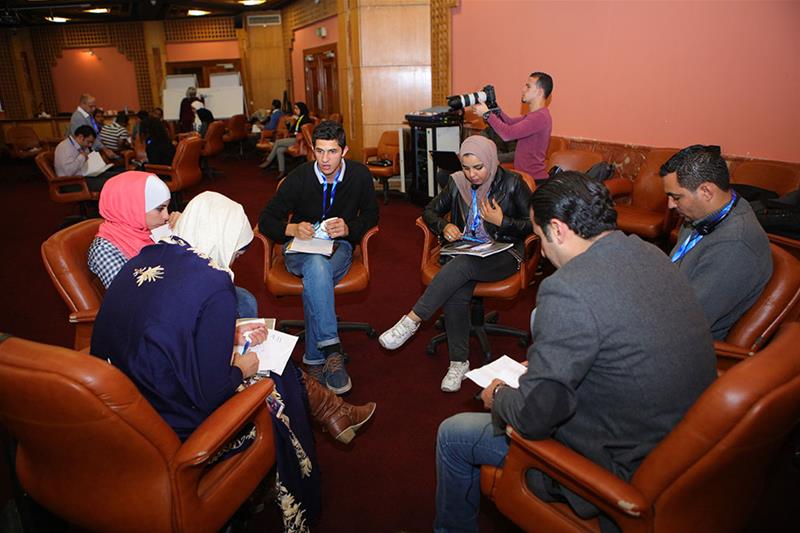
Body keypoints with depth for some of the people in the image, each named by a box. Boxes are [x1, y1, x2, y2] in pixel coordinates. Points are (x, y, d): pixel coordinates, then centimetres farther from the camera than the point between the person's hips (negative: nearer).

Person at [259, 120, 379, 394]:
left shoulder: (359, 175, -5)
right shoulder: (299, 177, -9)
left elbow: (371, 215, 8)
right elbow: (265, 220, -3)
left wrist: (349, 228, -13)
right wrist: (292, 229, -24)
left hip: (339, 246, 1)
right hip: (301, 248, 0)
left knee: (314, 284, -35)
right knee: (317, 266, -39)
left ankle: (314, 359, -27)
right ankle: (331, 350, -39)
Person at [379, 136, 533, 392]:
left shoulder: (512, 184, -3)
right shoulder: (457, 183, 7)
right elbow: (430, 211, 16)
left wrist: (502, 222, -15)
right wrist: (444, 226, -6)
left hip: (503, 255, -3)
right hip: (466, 252, 3)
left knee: (462, 265, -37)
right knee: (456, 293, -31)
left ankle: (411, 321, -32)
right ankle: (459, 362, -18)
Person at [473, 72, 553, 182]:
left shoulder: (540, 116, -21)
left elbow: (508, 134, -28)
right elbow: (511, 123, 19)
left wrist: (486, 113, -16)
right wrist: (495, 110, 3)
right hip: (525, 176, 10)